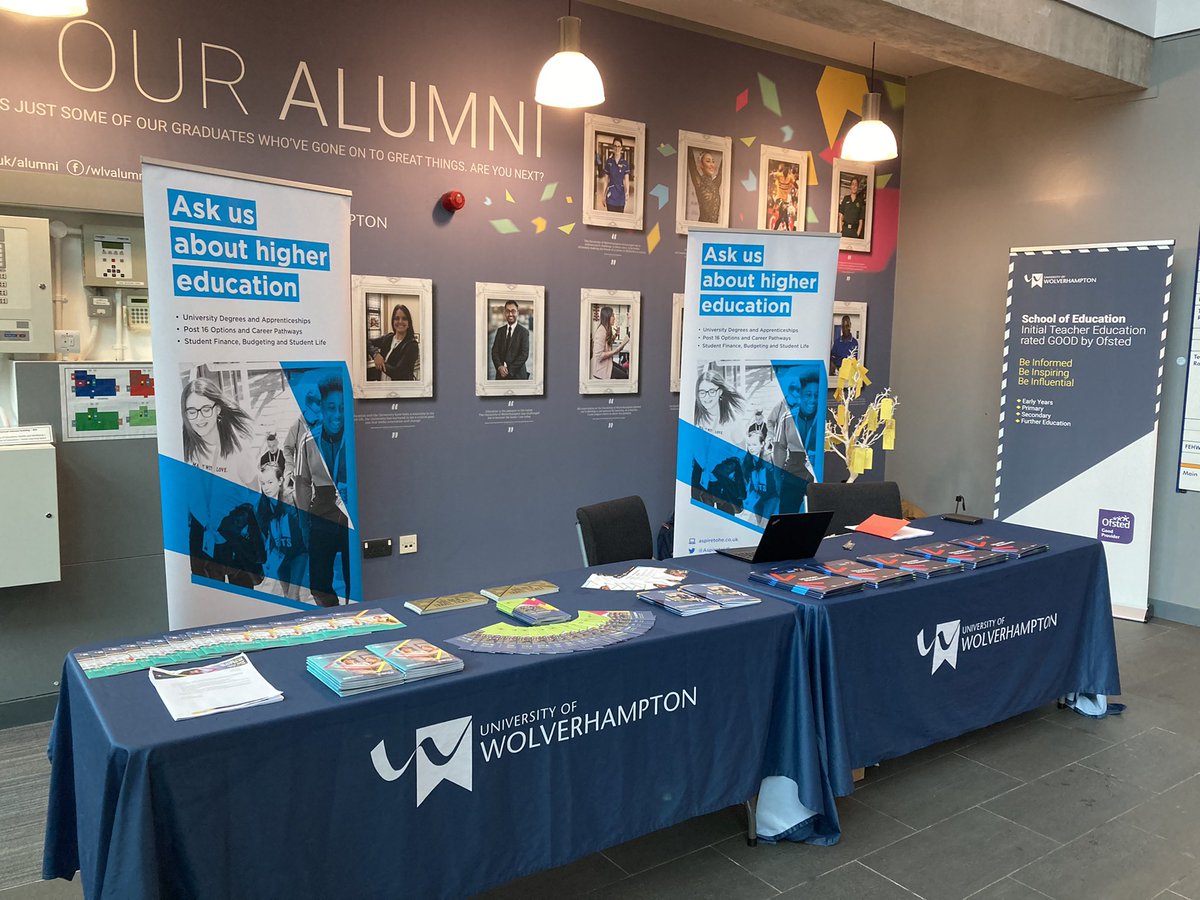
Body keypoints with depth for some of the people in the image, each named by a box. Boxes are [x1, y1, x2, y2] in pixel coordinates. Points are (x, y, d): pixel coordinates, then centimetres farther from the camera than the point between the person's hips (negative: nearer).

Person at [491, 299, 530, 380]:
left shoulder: (523, 331, -4)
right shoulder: (500, 330, 10)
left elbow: (524, 355, -10)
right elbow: (494, 351, 6)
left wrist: (509, 370, -14)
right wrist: (499, 367, -11)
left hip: (517, 375, -3)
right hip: (501, 374, 3)